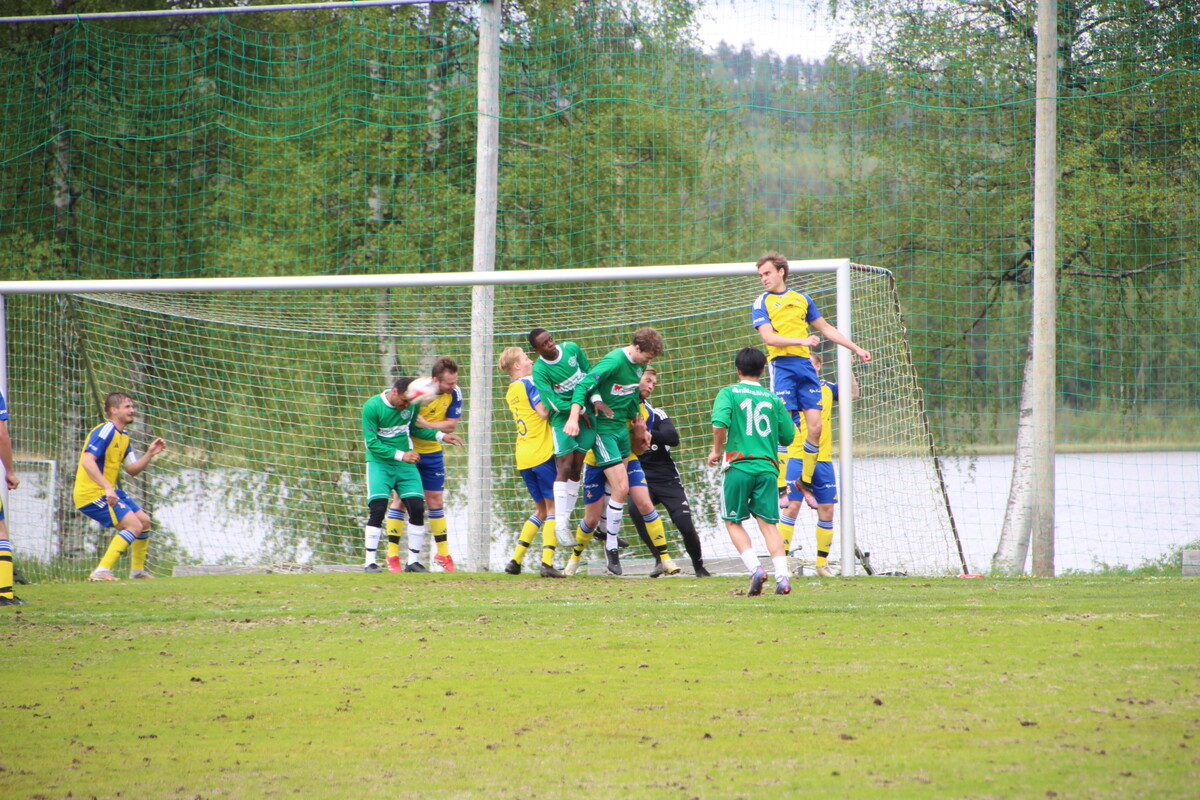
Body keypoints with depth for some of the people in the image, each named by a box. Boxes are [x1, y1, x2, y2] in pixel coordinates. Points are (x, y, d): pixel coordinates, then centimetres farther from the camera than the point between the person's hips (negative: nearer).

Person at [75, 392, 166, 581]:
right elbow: (87, 461, -27)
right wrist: (107, 488, -34)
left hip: (109, 492, 10)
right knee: (134, 525, -19)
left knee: (144, 521, 17)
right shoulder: (105, 431, -16)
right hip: (91, 493, -10)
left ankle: (137, 571, 31)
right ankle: (101, 572, -24)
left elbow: (132, 469, 16)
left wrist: (150, 453, 1)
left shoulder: (123, 438, 15)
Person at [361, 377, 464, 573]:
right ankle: (370, 562, -6)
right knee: (378, 509, -15)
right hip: (380, 463, -4)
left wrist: (441, 436, 5)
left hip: (405, 465, 4)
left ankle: (413, 561, 6)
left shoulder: (411, 405, 1)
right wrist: (400, 455, -20)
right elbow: (372, 443, -13)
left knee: (417, 508, -6)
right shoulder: (371, 407, -13)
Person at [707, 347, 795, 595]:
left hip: (738, 465, -2)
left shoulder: (729, 393, 1)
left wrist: (716, 451, 0)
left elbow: (720, 423, -15)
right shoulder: (773, 398, 10)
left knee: (733, 521, 11)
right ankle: (782, 577, -13)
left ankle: (755, 568, -8)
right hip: (767, 467, 2)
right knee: (768, 523, 2)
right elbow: (788, 436, 10)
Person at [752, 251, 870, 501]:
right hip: (781, 365, -4)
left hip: (805, 365, 4)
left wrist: (856, 348, 24)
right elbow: (768, 337, -10)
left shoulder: (802, 299, 17)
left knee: (815, 426, -3)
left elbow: (826, 329, 26)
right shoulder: (762, 303, 4)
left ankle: (806, 481, 11)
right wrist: (802, 341, -22)